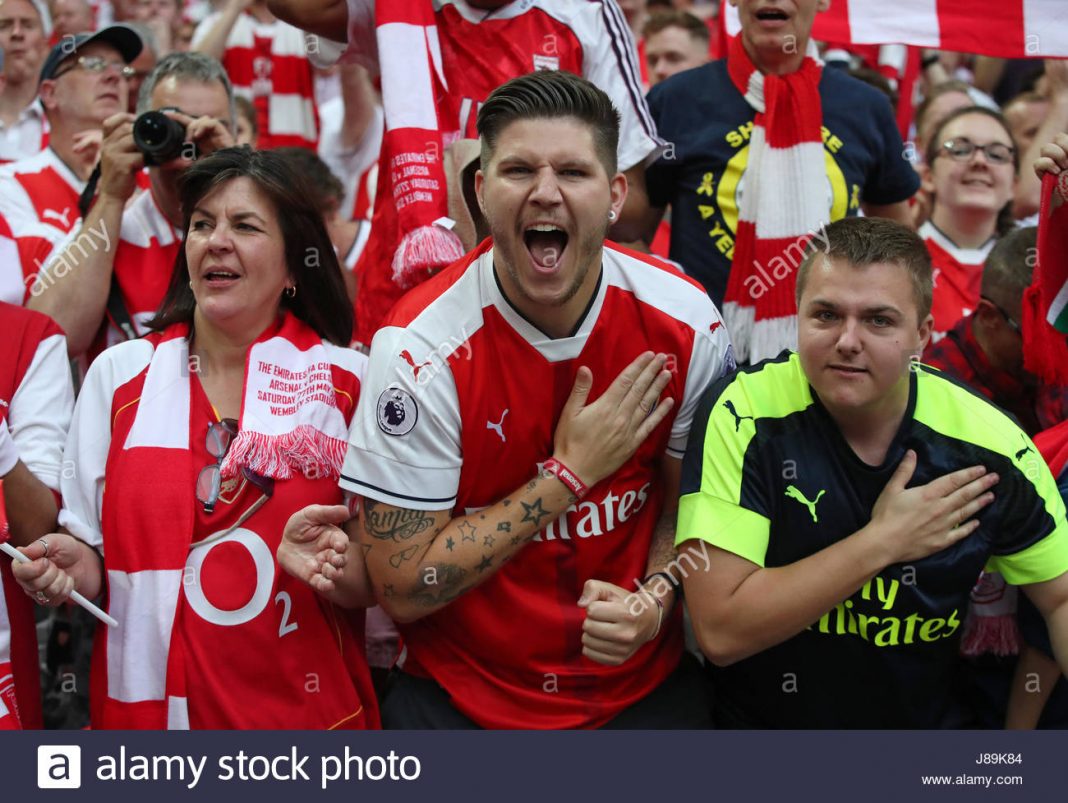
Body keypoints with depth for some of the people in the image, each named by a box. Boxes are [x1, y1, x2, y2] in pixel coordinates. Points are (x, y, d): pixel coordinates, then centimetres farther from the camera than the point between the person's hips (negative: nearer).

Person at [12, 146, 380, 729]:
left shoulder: (349, 381, -4)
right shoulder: (117, 375, 1)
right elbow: (90, 552, 7)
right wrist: (70, 568, -14)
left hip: (307, 711, -1)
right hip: (143, 706, 2)